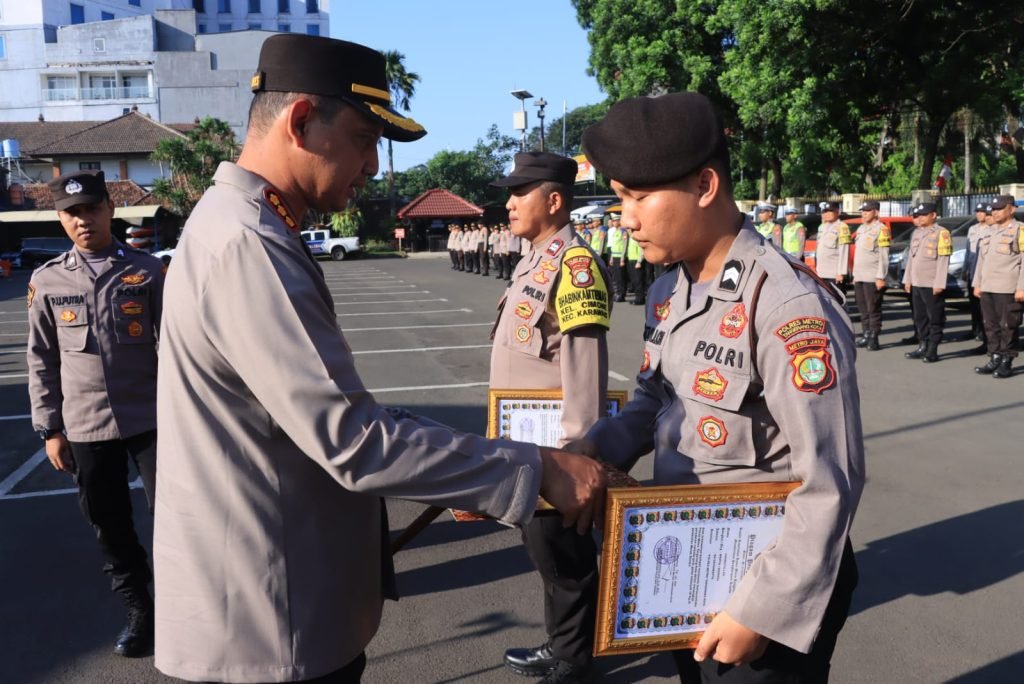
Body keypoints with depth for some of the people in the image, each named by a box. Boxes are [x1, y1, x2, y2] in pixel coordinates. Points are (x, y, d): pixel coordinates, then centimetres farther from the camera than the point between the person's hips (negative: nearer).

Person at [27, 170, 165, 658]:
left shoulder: (147, 271, -2)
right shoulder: (47, 281, 3)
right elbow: (41, 361, 8)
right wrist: (50, 429, 6)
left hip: (150, 419, -2)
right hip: (85, 427, 3)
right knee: (109, 527, 12)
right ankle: (139, 612, 31)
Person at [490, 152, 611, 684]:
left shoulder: (574, 263, -19)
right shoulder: (537, 259, 12)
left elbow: (584, 365, -24)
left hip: (553, 442, -10)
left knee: (564, 555, 6)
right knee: (543, 547, 21)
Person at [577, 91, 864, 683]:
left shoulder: (790, 308, -25)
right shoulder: (667, 294, 1)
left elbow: (830, 485, -24)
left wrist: (761, 612, -20)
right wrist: (596, 449, -7)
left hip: (768, 587, -7)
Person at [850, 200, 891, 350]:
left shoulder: (881, 229, -8)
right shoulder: (861, 229, 16)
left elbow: (884, 256, -12)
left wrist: (881, 277, -16)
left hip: (873, 278, -8)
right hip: (859, 277, 8)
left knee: (873, 309, -3)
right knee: (863, 309, 11)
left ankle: (874, 338, 1)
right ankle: (866, 335, 19)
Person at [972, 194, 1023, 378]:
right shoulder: (989, 232, 17)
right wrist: (977, 284, 16)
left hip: (1009, 290, -7)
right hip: (987, 289, 7)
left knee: (1008, 327, -2)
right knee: (991, 326, 10)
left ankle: (1006, 363, 4)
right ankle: (995, 360, 17)